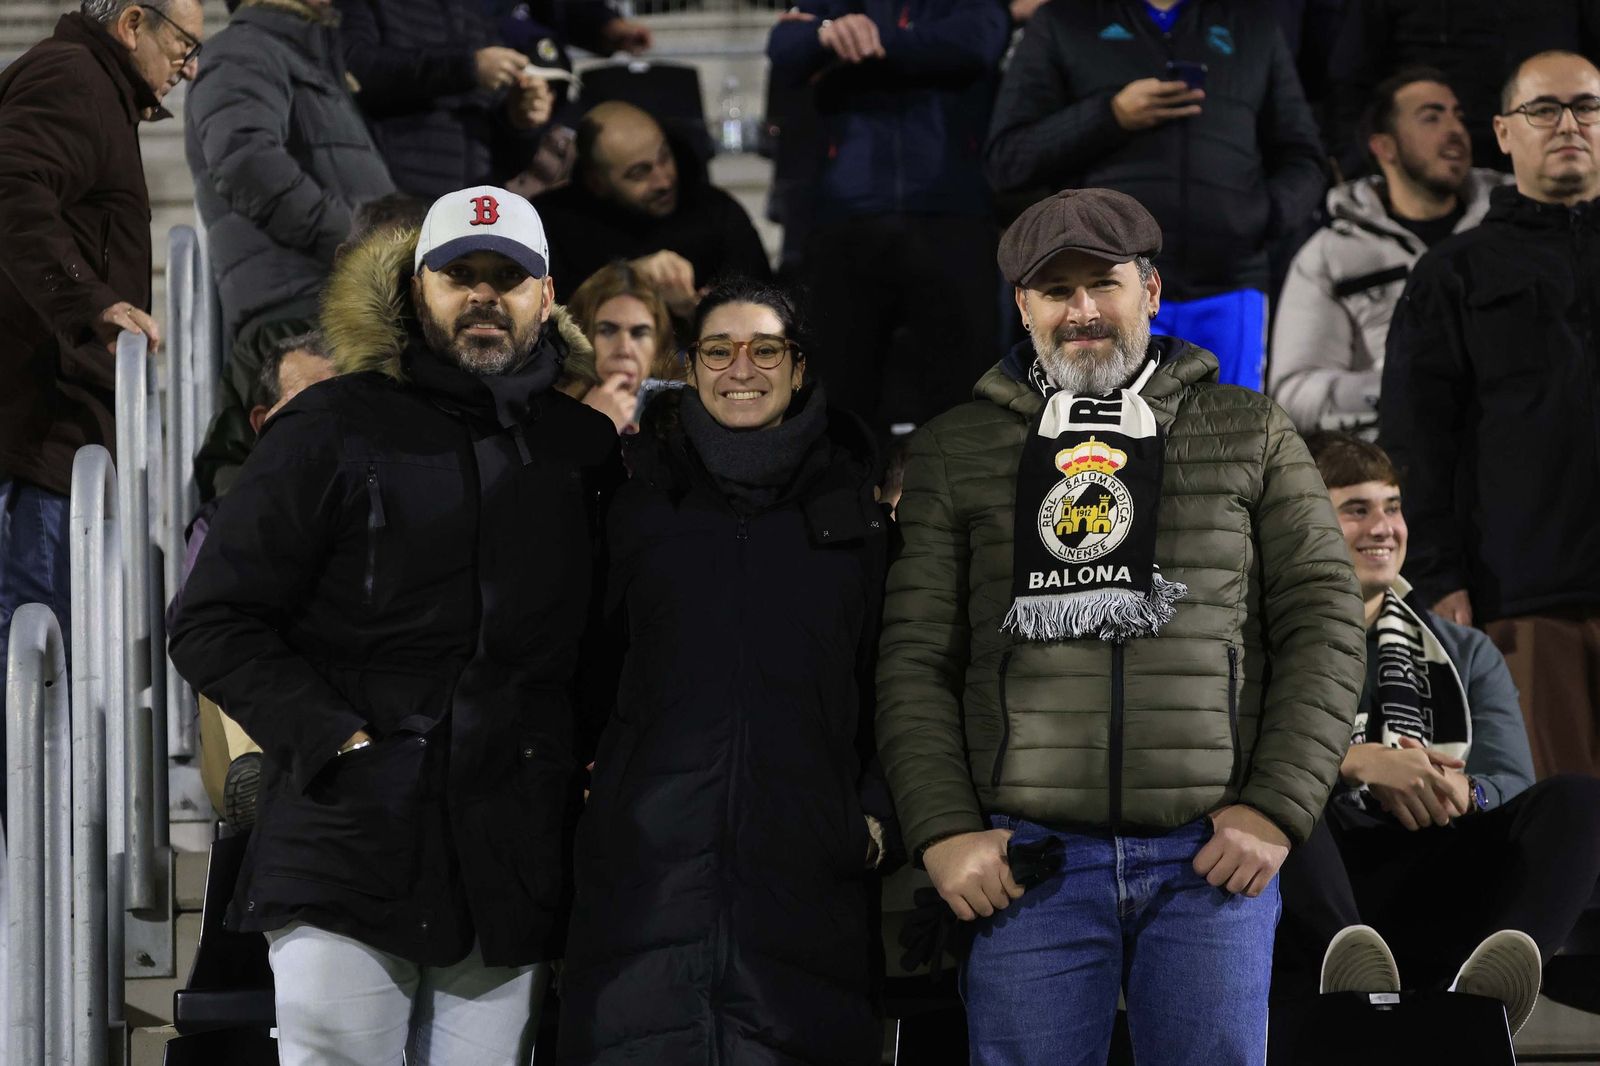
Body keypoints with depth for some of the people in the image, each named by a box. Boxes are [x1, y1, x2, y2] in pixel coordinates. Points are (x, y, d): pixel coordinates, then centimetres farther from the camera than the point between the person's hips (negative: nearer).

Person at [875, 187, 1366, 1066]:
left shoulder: (1250, 434, 12)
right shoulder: (955, 450, 12)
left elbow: (1322, 622, 7)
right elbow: (913, 656, 7)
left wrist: (1278, 810, -4)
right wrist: (943, 832, -5)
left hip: (1212, 856, 0)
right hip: (1031, 861, 0)